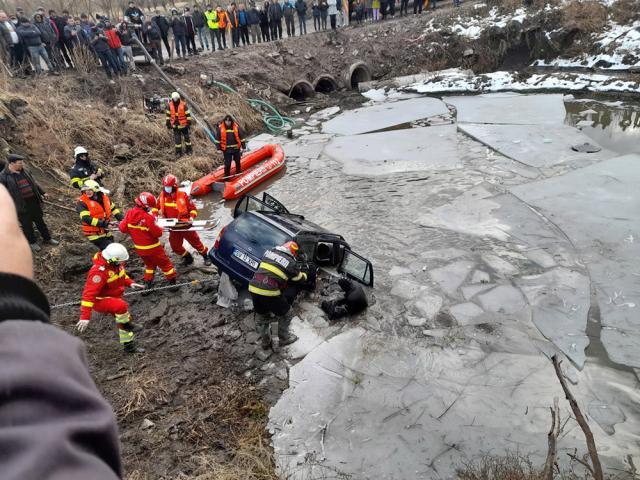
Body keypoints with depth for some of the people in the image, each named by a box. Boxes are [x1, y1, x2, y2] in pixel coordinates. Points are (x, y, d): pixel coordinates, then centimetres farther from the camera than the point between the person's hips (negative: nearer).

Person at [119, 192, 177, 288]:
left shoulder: (129, 214, -10)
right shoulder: (148, 217, -28)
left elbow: (122, 228, -2)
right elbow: (158, 233, -20)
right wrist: (160, 229, 2)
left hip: (139, 248, 6)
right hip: (152, 247, -6)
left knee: (149, 264, 28)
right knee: (165, 264, 13)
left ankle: (147, 282, 25)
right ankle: (172, 282, 24)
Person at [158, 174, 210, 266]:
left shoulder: (182, 195, -15)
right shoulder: (162, 195, -4)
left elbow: (192, 208, -7)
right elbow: (157, 206, 12)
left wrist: (191, 217, -22)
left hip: (185, 224, -4)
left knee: (195, 241, 5)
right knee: (175, 246, 8)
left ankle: (205, 256, 26)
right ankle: (188, 258, 32)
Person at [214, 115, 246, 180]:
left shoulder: (236, 127, -2)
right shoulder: (220, 128, -5)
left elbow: (241, 137, 4)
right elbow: (217, 139, 1)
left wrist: (243, 147, 4)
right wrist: (219, 148, -2)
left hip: (236, 148, 2)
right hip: (226, 150, -2)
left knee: (238, 162, 16)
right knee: (227, 164, -2)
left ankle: (238, 173, 38)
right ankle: (226, 176, 12)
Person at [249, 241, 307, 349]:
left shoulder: (269, 251, 14)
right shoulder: (291, 263, 3)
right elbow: (300, 278, 19)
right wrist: (304, 275, 44)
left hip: (253, 288, 5)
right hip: (269, 292, -5)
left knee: (261, 316, 27)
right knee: (283, 315, 21)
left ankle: (265, 341, 38)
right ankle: (284, 339, 35)